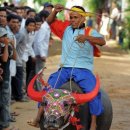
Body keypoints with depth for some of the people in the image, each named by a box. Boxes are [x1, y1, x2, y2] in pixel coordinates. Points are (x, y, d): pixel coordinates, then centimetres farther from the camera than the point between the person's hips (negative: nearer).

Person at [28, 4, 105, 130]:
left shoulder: (90, 32, 3)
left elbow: (102, 41, -15)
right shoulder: (66, 28, 14)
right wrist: (55, 11, -5)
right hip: (65, 69, 3)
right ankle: (38, 117, -10)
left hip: (83, 70, -3)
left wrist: (86, 37, -33)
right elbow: (49, 21, 16)